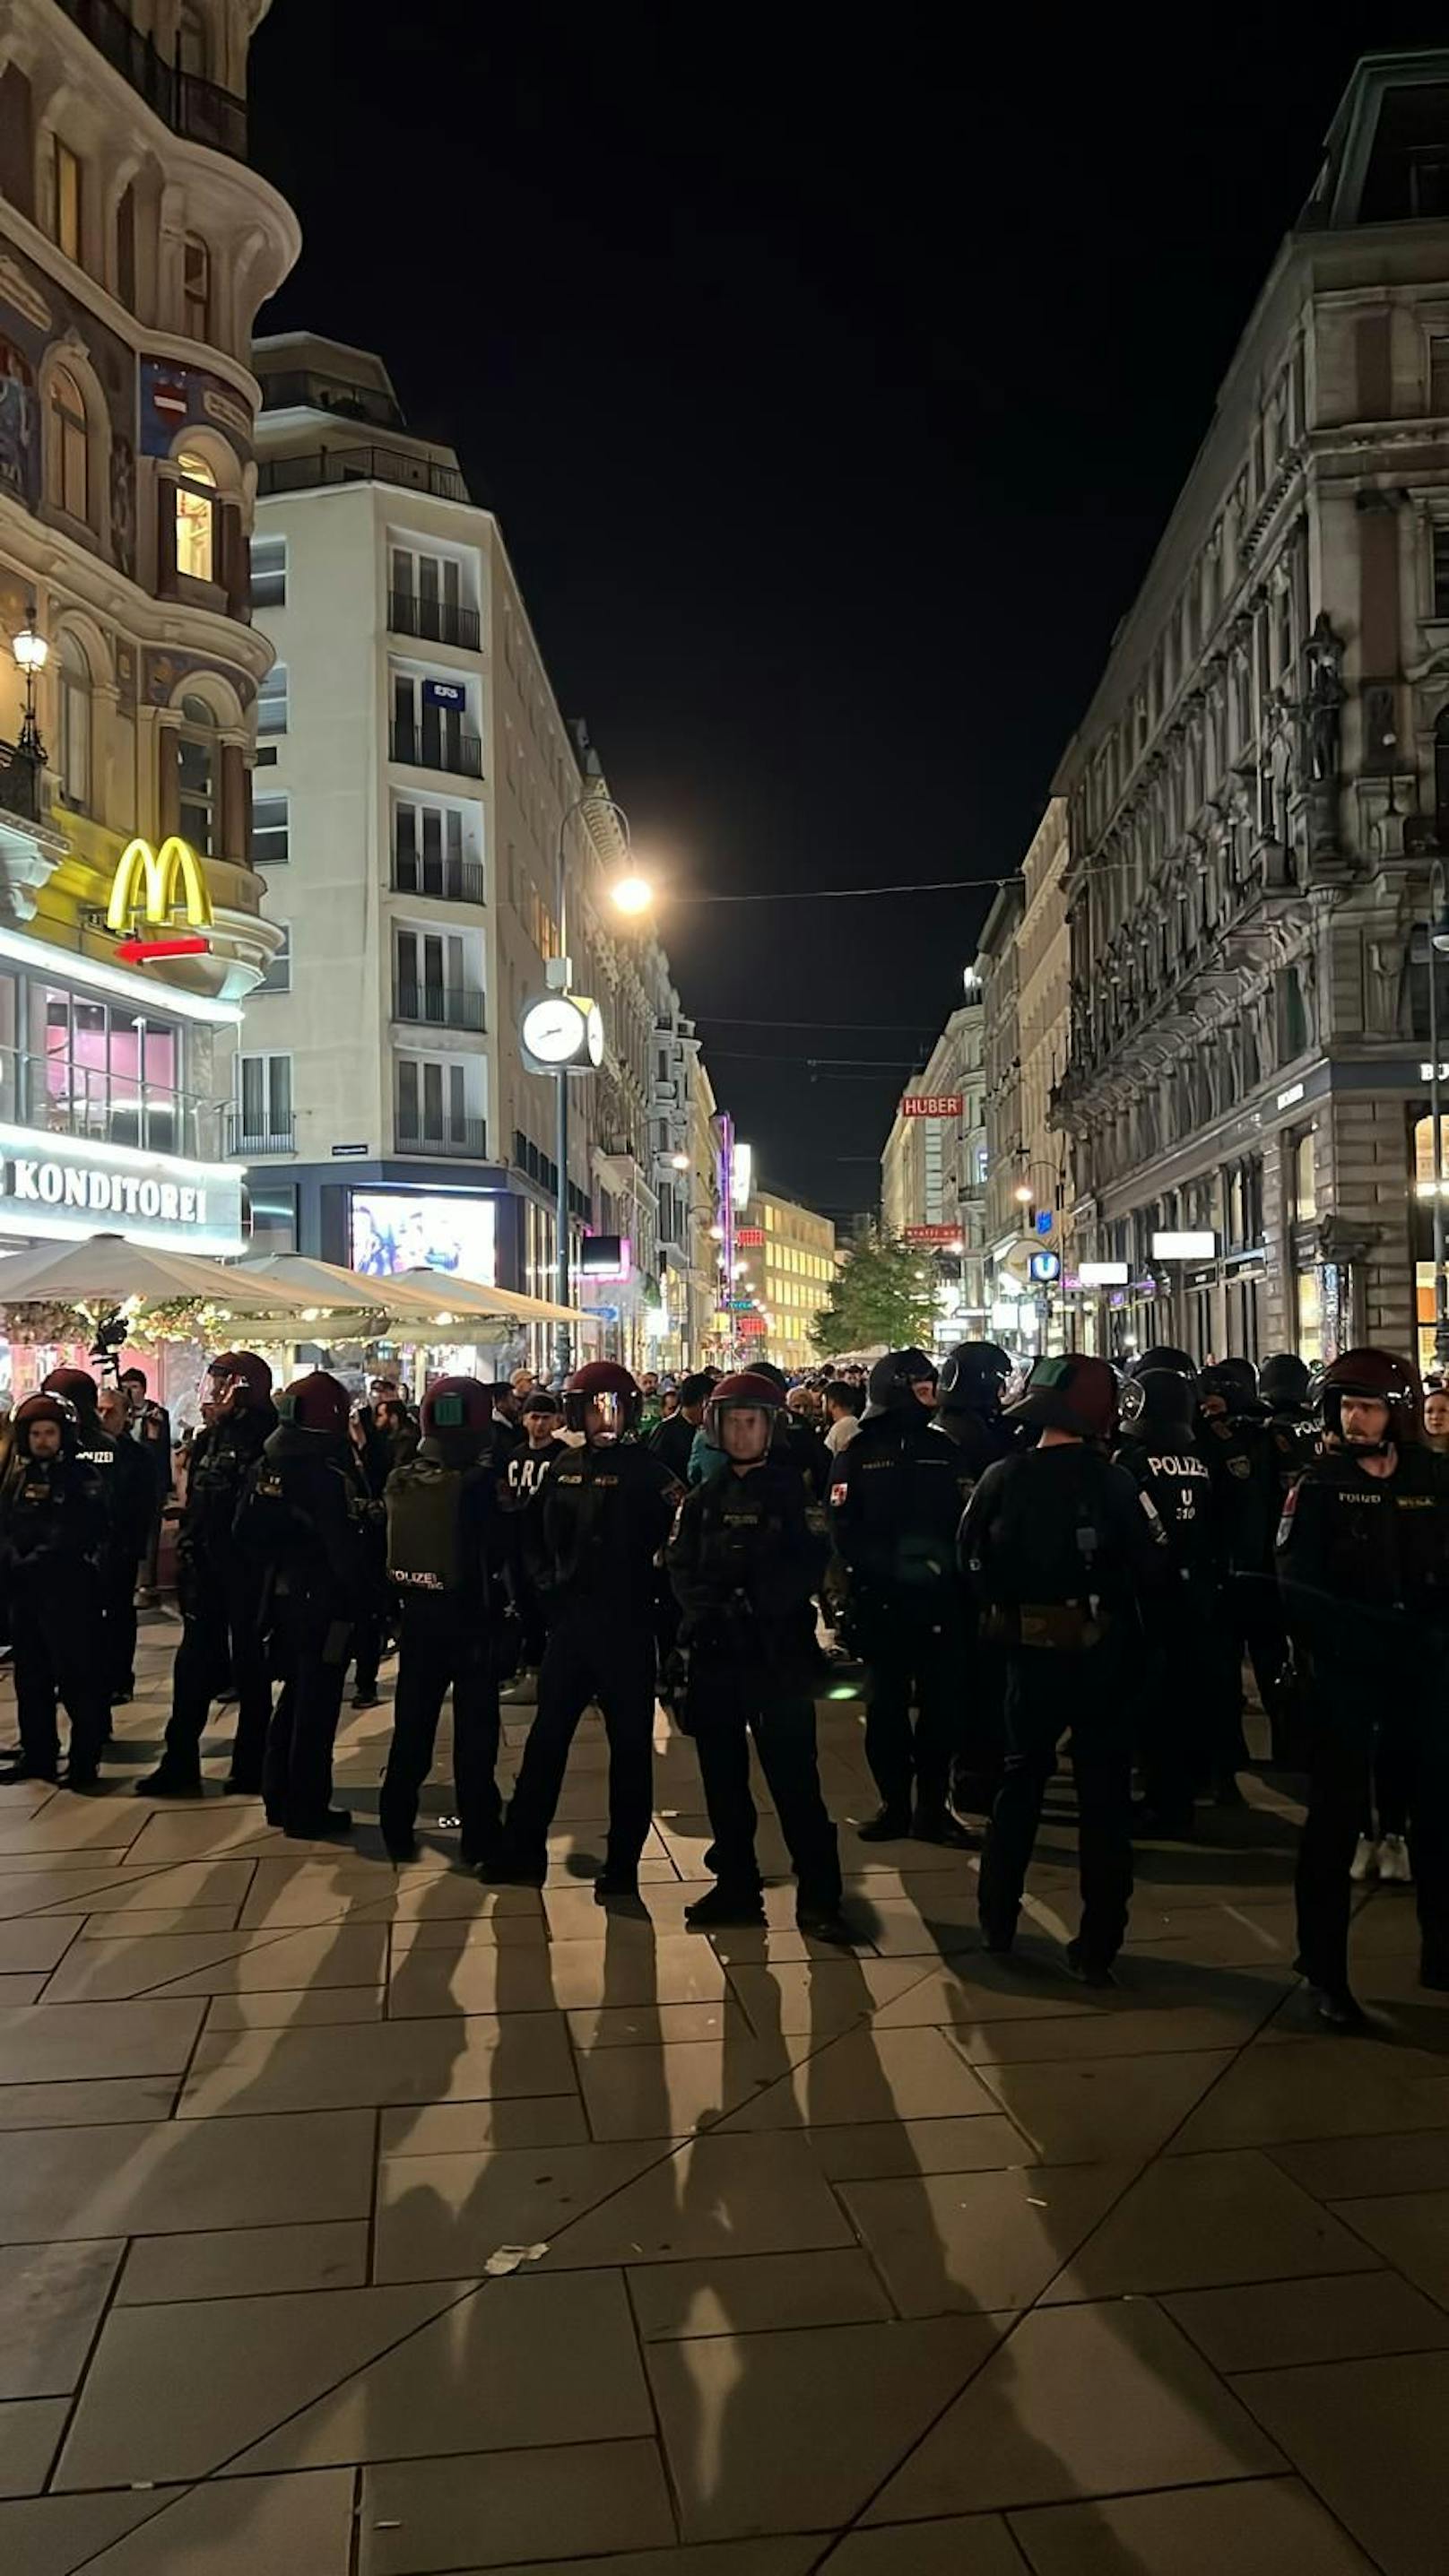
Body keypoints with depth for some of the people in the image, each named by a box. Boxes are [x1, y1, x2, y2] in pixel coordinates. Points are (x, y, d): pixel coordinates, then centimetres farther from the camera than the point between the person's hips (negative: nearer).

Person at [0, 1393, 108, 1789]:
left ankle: (85, 1760, 2)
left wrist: (36, 1563, -16)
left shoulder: (82, 1477, -4)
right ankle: (37, 1754, 24)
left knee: (78, 1677, -5)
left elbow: (75, 1537, -13)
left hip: (68, 1591, -6)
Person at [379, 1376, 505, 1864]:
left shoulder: (400, 1481, -4)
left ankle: (397, 1830, 22)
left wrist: (400, 1599, 12)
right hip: (469, 1618, -4)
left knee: (411, 1725, 15)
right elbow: (499, 1550, -9)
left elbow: (390, 1548, 4)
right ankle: (477, 1837, 10)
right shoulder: (479, 1481, -17)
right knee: (474, 1730, 6)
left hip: (417, 1614, 4)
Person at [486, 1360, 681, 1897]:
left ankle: (622, 1866, 15)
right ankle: (523, 1852, 21)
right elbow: (535, 1532, 20)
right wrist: (546, 1583, 8)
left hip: (626, 1627, -5)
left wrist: (649, 1590, -13)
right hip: (569, 1622, 5)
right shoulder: (565, 1469, 9)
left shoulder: (647, 1471, -8)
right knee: (547, 1736, 10)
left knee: (630, 1744, 4)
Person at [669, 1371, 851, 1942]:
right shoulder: (704, 1499, 13)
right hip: (714, 1654, 5)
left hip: (777, 1652, -4)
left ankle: (818, 1897, 2)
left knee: (794, 1777, -6)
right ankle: (736, 1886, 22)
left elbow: (806, 1568, -10)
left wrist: (751, 1604, -19)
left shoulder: (792, 1492, 1)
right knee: (722, 1777, 10)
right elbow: (681, 1568, 4)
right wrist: (708, 1609, -14)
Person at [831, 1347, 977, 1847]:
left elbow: (968, 1520, 2)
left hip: (940, 1599, 2)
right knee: (885, 1703, 6)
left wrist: (949, 1566, -12)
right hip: (881, 1600, -2)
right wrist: (880, 1568, -18)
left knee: (942, 1702, 3)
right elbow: (844, 1526, -6)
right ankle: (893, 1803, 17)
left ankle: (933, 1807, 13)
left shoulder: (944, 1449, 9)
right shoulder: (859, 1454, 3)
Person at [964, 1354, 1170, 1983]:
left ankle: (997, 1920, 26)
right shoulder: (1115, 1484, -15)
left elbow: (971, 1557, 0)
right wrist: (1114, 1600, 4)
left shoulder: (1002, 1477, -8)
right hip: (1102, 1654, -2)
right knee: (1104, 1796, 7)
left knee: (1021, 1778, 20)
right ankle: (1096, 1947, 9)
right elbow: (1152, 1567, -16)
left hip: (1029, 1649, 3)